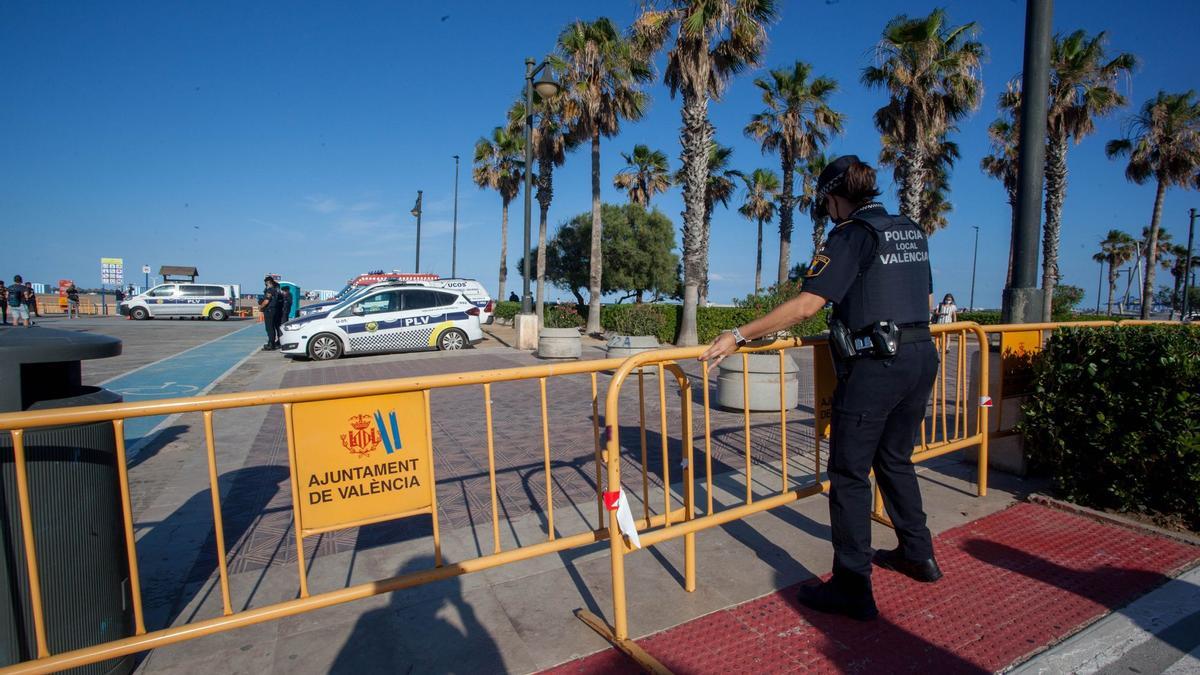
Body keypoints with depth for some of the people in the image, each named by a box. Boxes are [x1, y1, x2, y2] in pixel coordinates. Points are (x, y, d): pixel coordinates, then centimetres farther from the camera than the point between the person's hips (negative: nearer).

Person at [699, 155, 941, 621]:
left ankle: (852, 590, 7)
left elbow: (806, 305, -21)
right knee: (895, 460, 24)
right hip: (921, 357, 9)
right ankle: (919, 555, 39)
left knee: (849, 474, 0)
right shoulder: (912, 232, 14)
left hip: (874, 367, -9)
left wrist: (739, 336, -20)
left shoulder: (853, 235, -11)